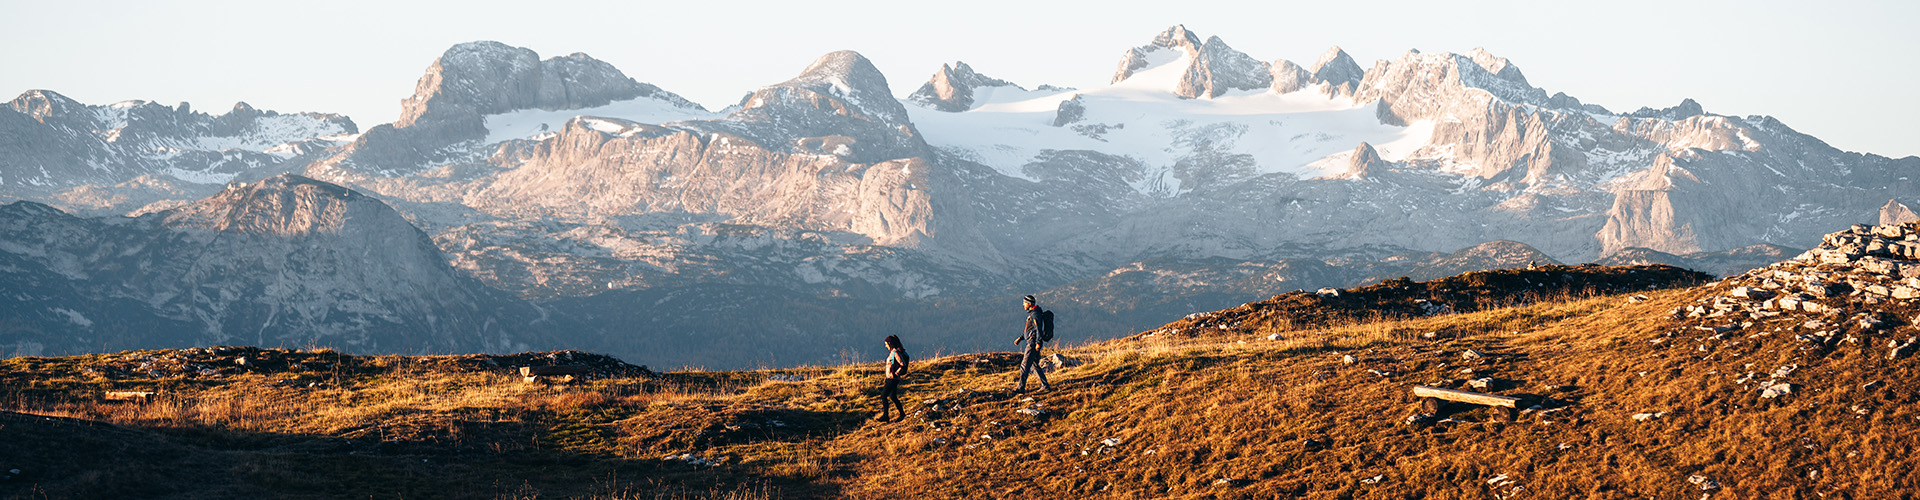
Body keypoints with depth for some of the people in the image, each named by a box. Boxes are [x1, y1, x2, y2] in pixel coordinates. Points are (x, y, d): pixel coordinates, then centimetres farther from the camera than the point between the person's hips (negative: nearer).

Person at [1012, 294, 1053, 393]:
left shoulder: (1035, 314, -14)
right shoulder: (1031, 314, 18)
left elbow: (1038, 329, -21)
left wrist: (1038, 343, -25)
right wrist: (1020, 338, 20)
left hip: (1033, 343, -11)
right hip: (1031, 343, 11)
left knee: (1025, 365, -9)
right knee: (1034, 366, 13)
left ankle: (1021, 387, -9)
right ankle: (1045, 385, 15)